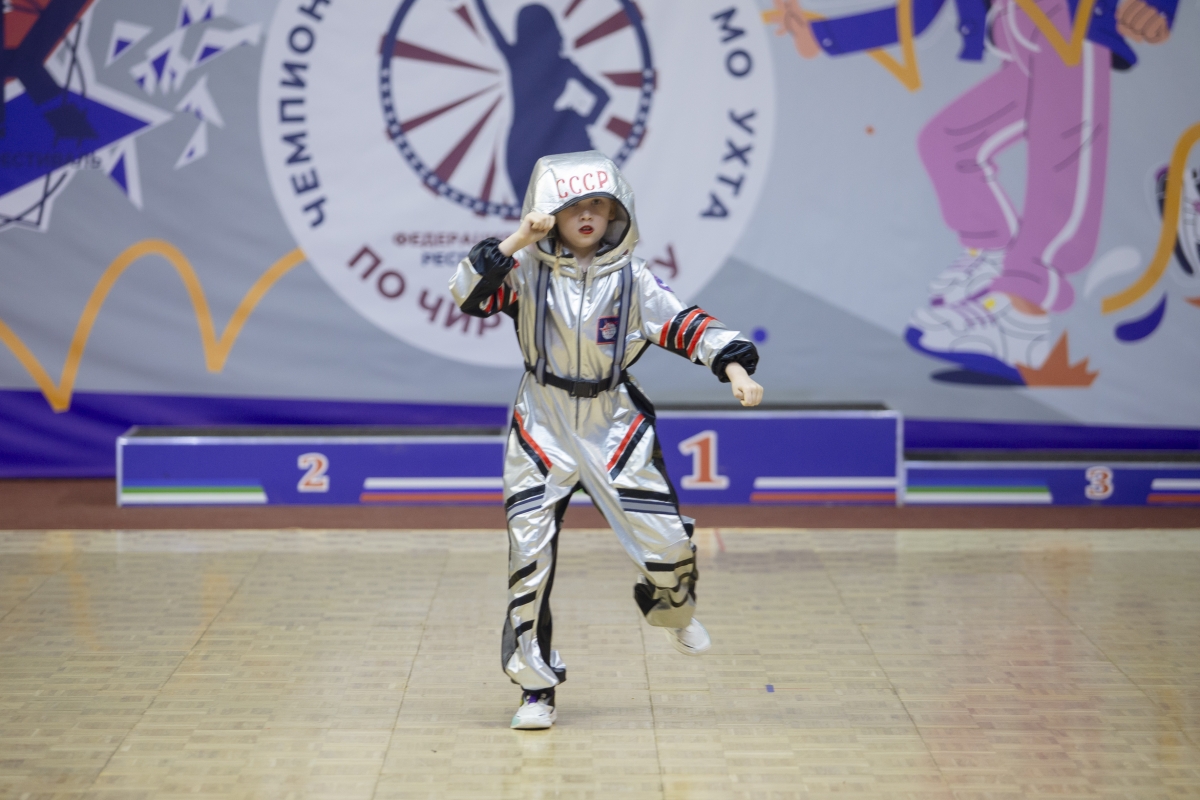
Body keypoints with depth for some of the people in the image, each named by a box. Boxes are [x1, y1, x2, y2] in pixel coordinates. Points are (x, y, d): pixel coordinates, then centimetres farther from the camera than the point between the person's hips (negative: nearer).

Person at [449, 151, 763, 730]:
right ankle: (536, 689, 6)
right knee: (529, 557, -6)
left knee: (667, 541, -2)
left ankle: (671, 609, 36)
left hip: (615, 427, 1)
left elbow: (686, 325, -4)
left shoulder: (631, 277, -1)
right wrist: (516, 241, -24)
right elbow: (468, 294, -17)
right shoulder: (527, 270, -5)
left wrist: (734, 367, -18)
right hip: (542, 430, -1)